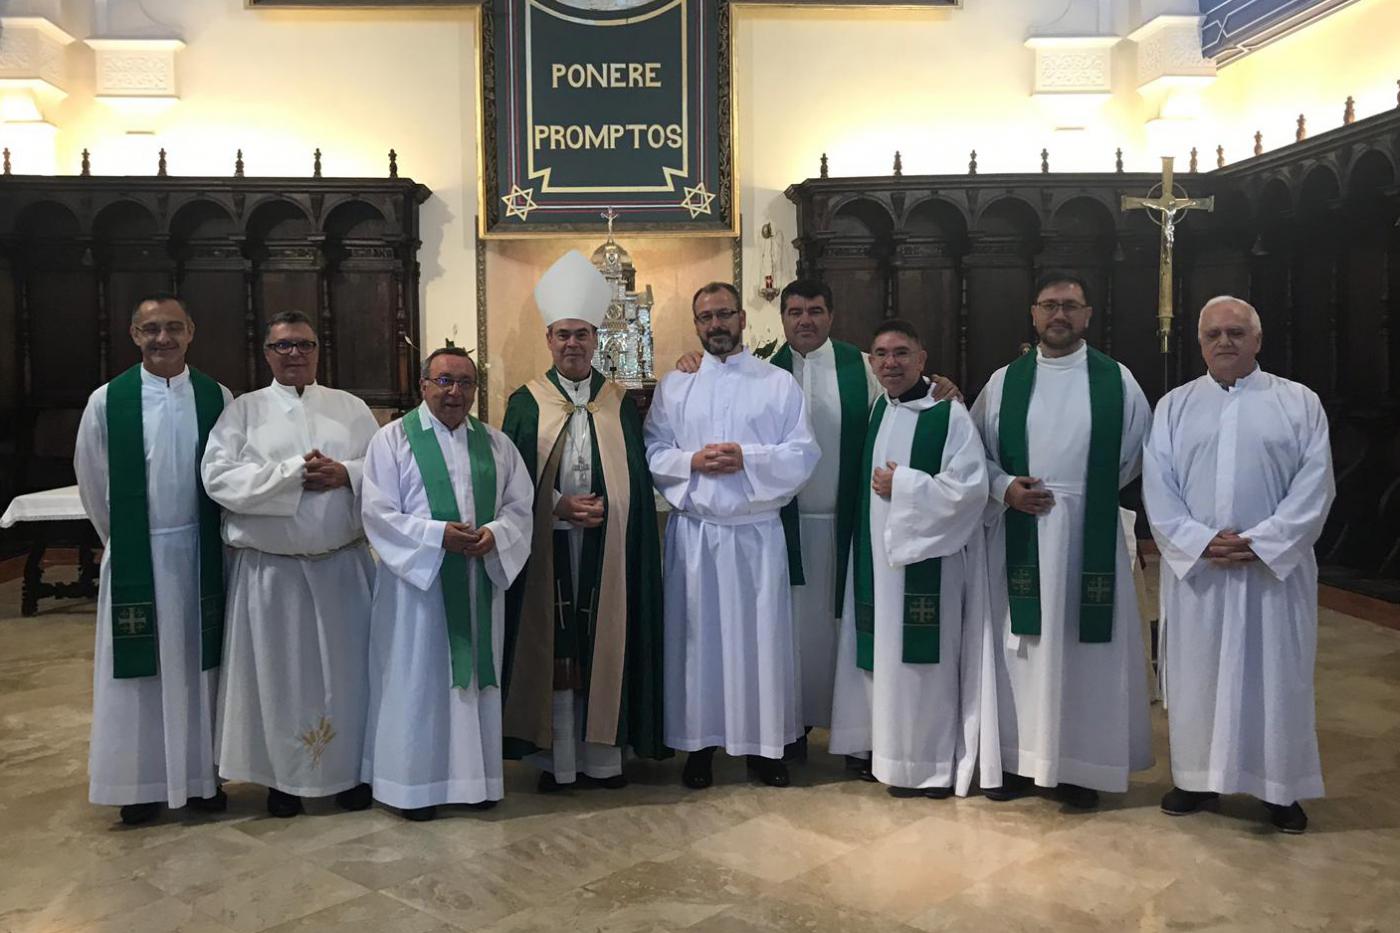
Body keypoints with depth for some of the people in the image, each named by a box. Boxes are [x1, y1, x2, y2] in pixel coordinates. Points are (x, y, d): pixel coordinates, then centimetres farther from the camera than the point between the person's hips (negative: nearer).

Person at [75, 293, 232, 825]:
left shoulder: (217, 398, -1)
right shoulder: (107, 401, -4)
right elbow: (92, 482, 5)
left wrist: (214, 539, 5)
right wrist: (124, 543, 9)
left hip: (199, 552, 1)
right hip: (135, 555, -1)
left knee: (198, 664, 9)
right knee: (138, 669, 6)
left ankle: (200, 775, 21)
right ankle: (140, 783, 19)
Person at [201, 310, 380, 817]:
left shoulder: (350, 407, 9)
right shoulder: (243, 411, 3)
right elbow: (219, 477, -9)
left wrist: (346, 473, -15)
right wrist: (292, 473, -16)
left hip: (344, 563, 2)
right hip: (271, 569, -1)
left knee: (345, 666, 8)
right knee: (279, 671, 6)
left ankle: (351, 767, 23)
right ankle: (284, 775, 21)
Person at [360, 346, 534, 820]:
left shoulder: (496, 442, 9)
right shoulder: (392, 439, -2)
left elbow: (520, 504, 7)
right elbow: (378, 514, -8)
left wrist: (495, 533, -14)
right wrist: (438, 535, -19)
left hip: (482, 581, 4)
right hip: (418, 578, -3)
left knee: (478, 675, 10)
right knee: (419, 680, 4)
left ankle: (477, 775, 23)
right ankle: (418, 782, 16)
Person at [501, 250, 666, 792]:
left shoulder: (620, 404, 9)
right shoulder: (525, 403, 5)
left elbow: (638, 481, 7)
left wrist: (604, 510, -9)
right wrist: (559, 508, -12)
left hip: (607, 549, 1)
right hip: (547, 548, -1)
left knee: (606, 645, 4)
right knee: (550, 648, 1)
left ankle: (603, 756, 15)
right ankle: (556, 760, 11)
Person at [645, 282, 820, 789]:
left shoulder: (779, 383, 4)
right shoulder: (673, 386, 10)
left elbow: (803, 455, -2)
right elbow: (652, 453, 4)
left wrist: (747, 458, -15)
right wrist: (692, 461, -13)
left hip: (756, 531, -1)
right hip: (693, 531, 1)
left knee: (761, 634, 3)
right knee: (697, 635, 5)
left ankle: (764, 743, 16)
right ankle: (699, 743, 17)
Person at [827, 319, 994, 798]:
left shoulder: (949, 413, -9)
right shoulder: (875, 411, 12)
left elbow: (970, 487, -17)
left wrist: (902, 485, -15)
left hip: (926, 557, -7)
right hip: (876, 554, 7)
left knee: (921, 658, -2)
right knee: (883, 654, 12)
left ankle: (930, 766, 10)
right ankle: (888, 749, 25)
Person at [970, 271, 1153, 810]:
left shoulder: (1116, 380, 3)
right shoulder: (1005, 381, 5)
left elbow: (1139, 452, 10)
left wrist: (1096, 492, 3)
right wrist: (1004, 486, -8)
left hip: (1090, 535, -1)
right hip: (1019, 533, 1)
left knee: (1085, 646, 3)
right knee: (1018, 644, 5)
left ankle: (1081, 765, 16)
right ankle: (1018, 758, 17)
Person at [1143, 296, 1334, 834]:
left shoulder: (1300, 403, 2)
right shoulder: (1174, 405, 6)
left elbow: (1315, 485, -5)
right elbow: (1157, 488, 0)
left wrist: (1260, 542, -16)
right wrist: (1200, 541, -14)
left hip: (1275, 566, -1)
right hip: (1195, 567, 1)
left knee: (1276, 677, 6)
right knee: (1197, 674, 8)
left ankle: (1281, 787, 20)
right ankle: (1197, 777, 22)